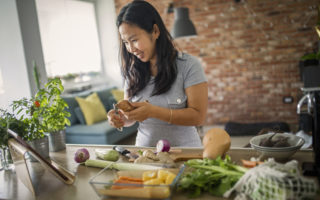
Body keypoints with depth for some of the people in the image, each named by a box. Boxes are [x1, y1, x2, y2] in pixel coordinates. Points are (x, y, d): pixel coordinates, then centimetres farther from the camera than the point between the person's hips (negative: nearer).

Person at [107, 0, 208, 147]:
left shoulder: (188, 65, -7)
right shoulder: (132, 72, 6)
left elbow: (198, 116, -11)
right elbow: (131, 116, 13)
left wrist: (153, 111, -20)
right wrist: (121, 119, -10)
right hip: (144, 151, 4)